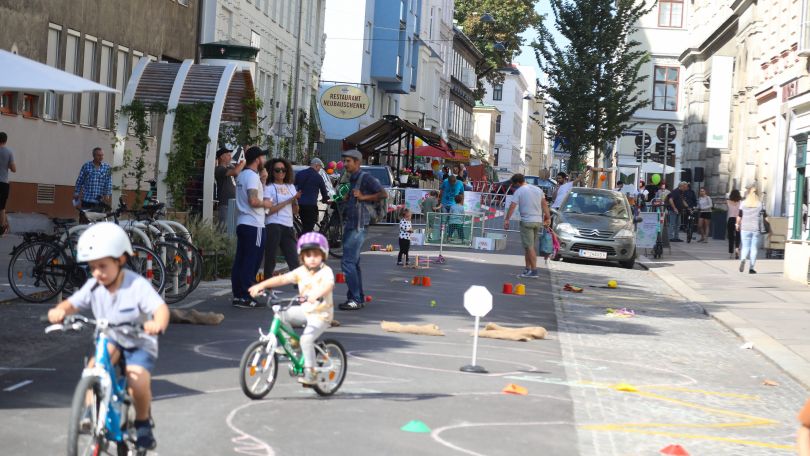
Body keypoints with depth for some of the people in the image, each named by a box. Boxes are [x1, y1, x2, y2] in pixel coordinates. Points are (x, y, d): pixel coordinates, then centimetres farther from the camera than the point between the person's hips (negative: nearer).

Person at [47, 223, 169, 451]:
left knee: (138, 383, -24)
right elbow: (72, 303, -8)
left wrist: (158, 324, -56)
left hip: (139, 343, -4)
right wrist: (60, 310, -32)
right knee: (97, 362, -30)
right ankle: (91, 410, -16)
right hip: (110, 339, 4)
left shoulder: (137, 285, -21)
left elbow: (160, 307, -33)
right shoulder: (93, 286, -6)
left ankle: (143, 423, 4)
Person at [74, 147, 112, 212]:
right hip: (86, 200, 0)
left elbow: (109, 183, -1)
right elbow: (79, 181, 5)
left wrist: (107, 194, -10)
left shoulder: (107, 168, 2)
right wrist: (76, 193, 4)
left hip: (100, 201, 0)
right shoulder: (86, 166, 1)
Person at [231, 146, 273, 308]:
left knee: (240, 260, 10)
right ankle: (245, 297, -6)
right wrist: (265, 204, -7)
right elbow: (253, 200, -25)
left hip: (242, 223, 10)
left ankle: (237, 295, 12)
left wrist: (263, 181, 15)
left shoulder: (242, 175, 16)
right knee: (251, 262, -6)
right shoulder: (252, 176, -14)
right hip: (254, 225, -10)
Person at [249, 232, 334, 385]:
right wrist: (261, 285, -14)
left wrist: (316, 294, -54)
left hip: (321, 315, -6)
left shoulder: (325, 271, -14)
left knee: (306, 339, -25)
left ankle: (310, 373, -13)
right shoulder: (301, 271, 3)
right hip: (305, 311, 6)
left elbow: (328, 285, -34)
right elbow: (282, 279, -3)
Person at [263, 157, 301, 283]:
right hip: (273, 226, -4)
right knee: (270, 259, -3)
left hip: (288, 227, 5)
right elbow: (268, 210, -11)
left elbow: (295, 211, 18)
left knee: (294, 260, -2)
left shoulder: (291, 187, 19)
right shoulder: (268, 188, 3)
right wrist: (288, 201, -11)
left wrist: (295, 200, -3)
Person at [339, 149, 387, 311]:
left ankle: (355, 299, -10)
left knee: (348, 262, -13)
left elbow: (383, 194, -16)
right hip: (349, 225, 10)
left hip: (358, 226, -10)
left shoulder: (365, 178, -10)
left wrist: (363, 197, -18)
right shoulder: (350, 179, 18)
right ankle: (359, 298, 19)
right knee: (353, 262, 12)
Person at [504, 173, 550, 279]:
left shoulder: (519, 191, -6)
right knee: (528, 246, 15)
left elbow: (512, 206, -12)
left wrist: (507, 220, -13)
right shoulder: (538, 189, 12)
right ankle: (528, 269, 17)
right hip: (538, 221, 7)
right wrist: (548, 218, 17)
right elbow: (544, 204, 13)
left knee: (530, 247, -5)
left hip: (527, 221, -7)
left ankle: (534, 271, -8)